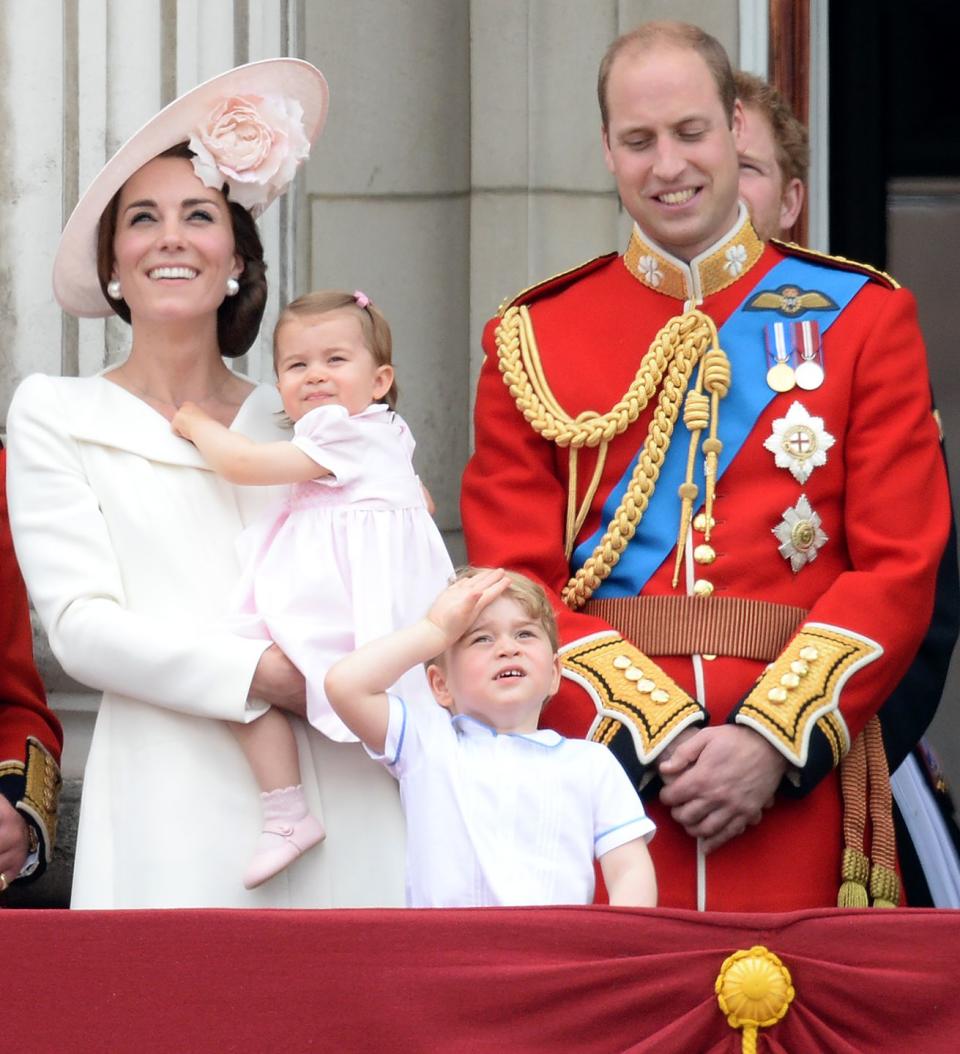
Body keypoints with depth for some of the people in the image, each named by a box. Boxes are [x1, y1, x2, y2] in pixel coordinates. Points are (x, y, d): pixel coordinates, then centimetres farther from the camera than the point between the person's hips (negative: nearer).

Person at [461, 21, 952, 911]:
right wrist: (655, 736, -12)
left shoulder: (862, 317, 7)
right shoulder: (531, 339, 8)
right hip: (598, 769, 0)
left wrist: (773, 740, -12)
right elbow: (515, 585, 1)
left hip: (794, 792, 0)